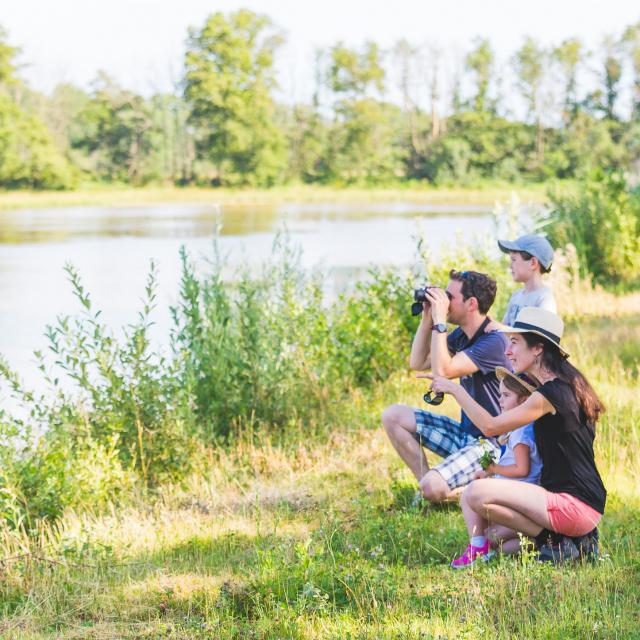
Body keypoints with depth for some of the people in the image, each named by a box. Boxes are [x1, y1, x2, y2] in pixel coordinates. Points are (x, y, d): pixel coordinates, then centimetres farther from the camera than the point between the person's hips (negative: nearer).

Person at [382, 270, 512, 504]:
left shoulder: (493, 342, -21)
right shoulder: (461, 335, 7)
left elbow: (443, 370, -30)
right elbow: (417, 363, 13)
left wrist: (439, 321, -25)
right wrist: (427, 318, 3)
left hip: (491, 441, -9)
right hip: (465, 432, 9)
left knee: (432, 488, -28)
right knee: (393, 415, 5)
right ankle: (426, 481, 5)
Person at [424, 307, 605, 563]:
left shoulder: (550, 394, -17)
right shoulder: (566, 385, 12)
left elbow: (490, 426, -16)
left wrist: (454, 388, -9)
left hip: (575, 504, -10)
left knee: (477, 494, -21)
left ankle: (555, 542, -9)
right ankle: (575, 541, 9)